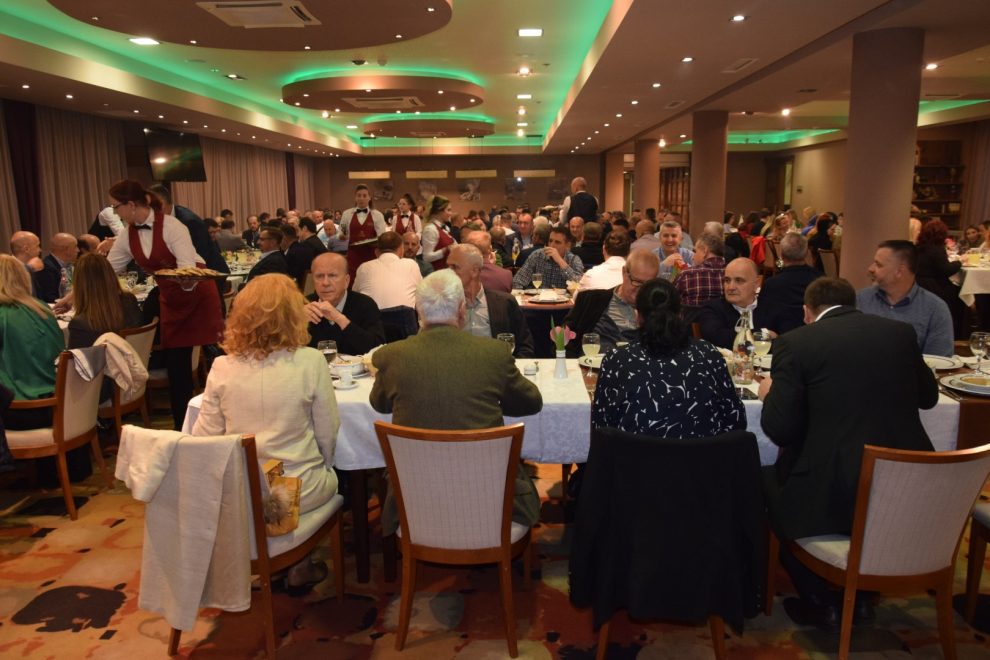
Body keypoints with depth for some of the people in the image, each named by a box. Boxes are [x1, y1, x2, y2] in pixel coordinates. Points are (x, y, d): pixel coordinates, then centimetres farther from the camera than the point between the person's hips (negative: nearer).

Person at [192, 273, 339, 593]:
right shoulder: (310, 362, -17)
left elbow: (204, 436, -1)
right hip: (298, 493, -3)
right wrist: (323, 466, 12)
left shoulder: (222, 368, -9)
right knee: (332, 478, 30)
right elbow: (327, 434, -8)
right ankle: (299, 565, 32)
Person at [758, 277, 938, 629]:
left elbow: (780, 430, -11)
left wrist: (769, 394, 10)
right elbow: (928, 396, 22)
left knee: (766, 479, 23)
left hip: (835, 495, -5)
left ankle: (820, 601, 27)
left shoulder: (794, 342, -8)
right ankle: (860, 593, 41)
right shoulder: (900, 332, 6)